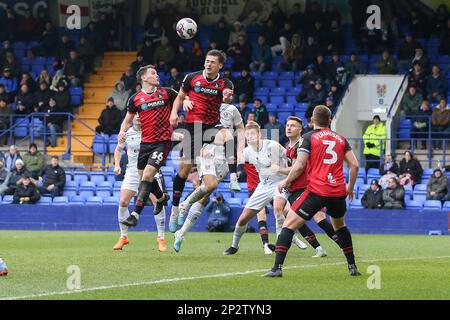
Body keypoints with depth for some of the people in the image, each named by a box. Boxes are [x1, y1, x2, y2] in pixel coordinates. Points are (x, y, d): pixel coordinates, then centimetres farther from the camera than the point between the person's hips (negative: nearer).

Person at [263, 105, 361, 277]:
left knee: (289, 225, 1)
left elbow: (299, 165, -8)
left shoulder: (310, 137, -1)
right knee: (340, 225, 30)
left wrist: (286, 181, 7)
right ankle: (352, 267, 27)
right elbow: (354, 164, 8)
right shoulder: (340, 139, 12)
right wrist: (350, 187, 21)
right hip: (338, 192, 5)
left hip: (316, 191, -5)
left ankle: (277, 267, -11)